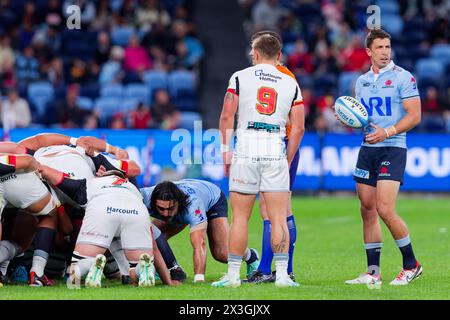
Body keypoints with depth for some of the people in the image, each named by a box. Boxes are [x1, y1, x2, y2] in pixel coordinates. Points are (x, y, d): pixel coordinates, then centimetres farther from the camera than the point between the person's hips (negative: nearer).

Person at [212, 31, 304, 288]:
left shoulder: (240, 77, 5)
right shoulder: (291, 83, 10)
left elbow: (227, 117, 0)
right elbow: (298, 127, 7)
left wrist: (226, 152, 7)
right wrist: (288, 160, 16)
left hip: (245, 150, -1)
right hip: (276, 151, 1)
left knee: (240, 216, 4)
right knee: (278, 218, 3)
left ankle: (233, 274, 7)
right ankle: (282, 274, 1)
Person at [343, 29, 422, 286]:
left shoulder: (403, 77, -5)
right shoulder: (362, 81, 14)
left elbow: (414, 115, -9)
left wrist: (387, 132, -19)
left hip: (393, 148, -6)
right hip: (367, 149, 6)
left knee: (385, 210, -15)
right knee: (368, 210, 4)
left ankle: (411, 264, 1)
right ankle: (373, 272, 10)